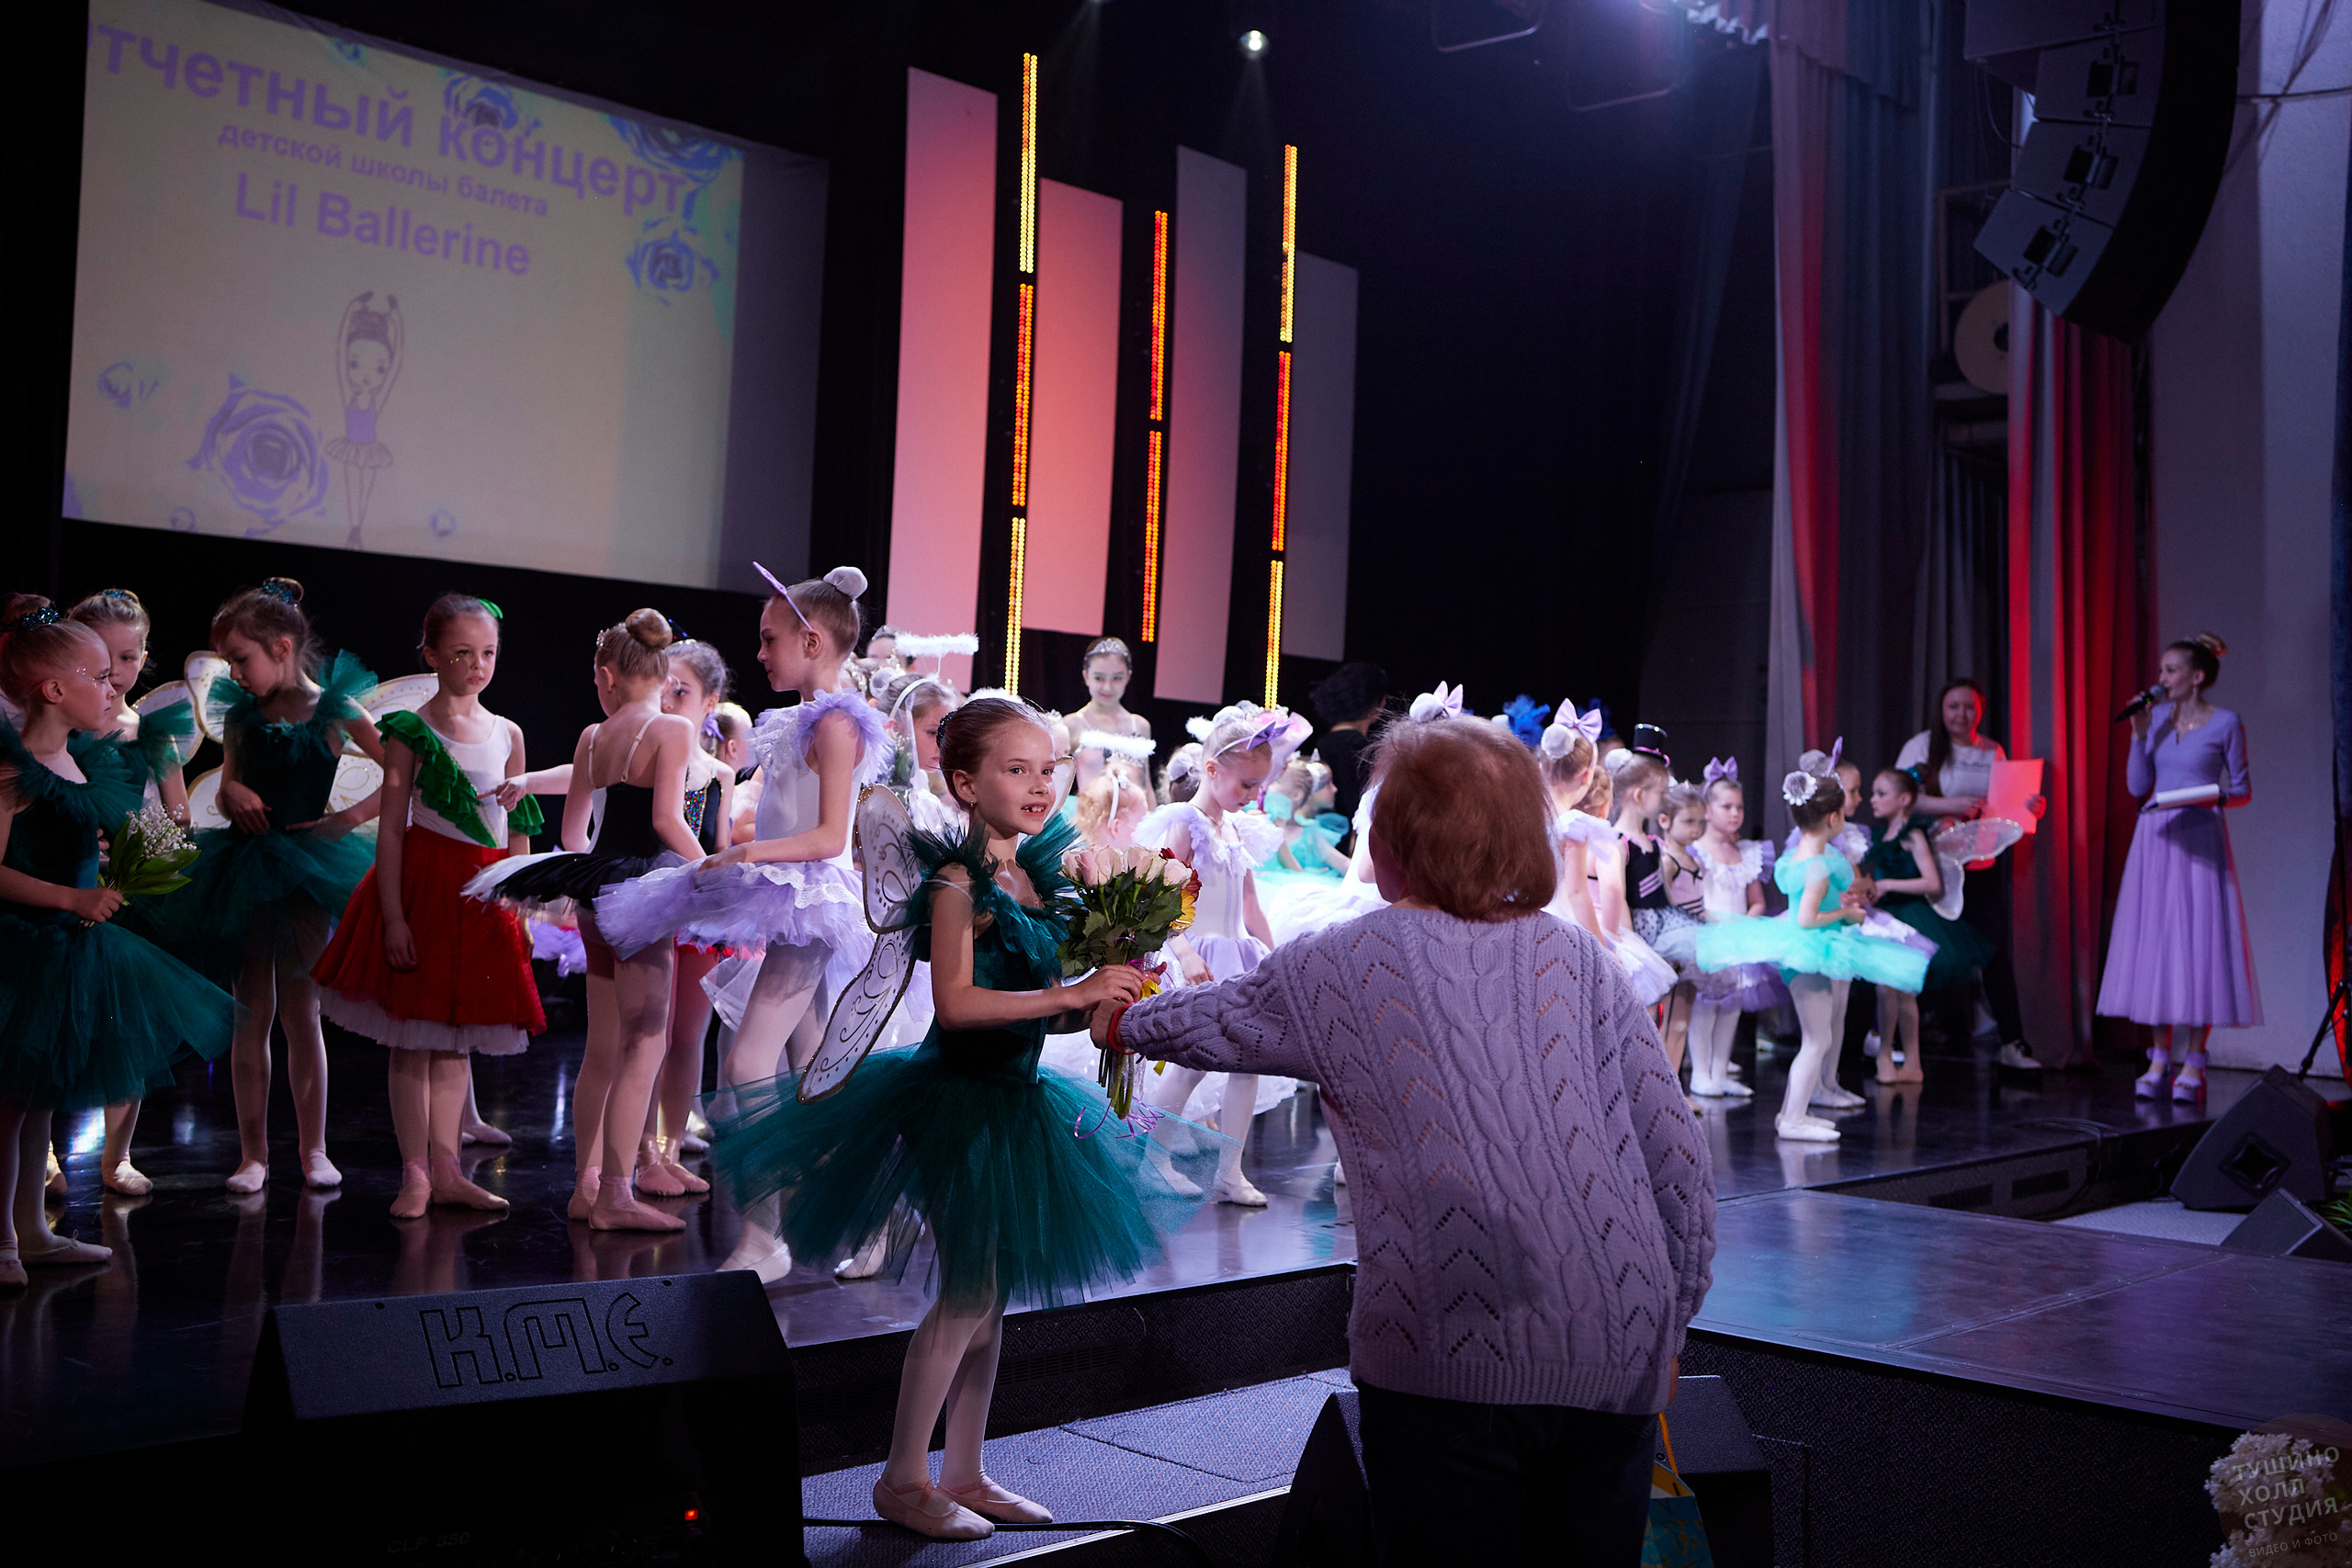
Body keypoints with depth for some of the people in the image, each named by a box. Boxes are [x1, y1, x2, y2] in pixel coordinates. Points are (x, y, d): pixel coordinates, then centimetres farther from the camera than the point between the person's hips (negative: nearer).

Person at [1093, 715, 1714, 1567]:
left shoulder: (1347, 963, 2)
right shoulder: (1577, 956, 8)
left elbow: (1215, 1021, 21)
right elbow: (1678, 1154, 5)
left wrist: (1122, 1021, 42)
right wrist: (1667, 1329, 15)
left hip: (1452, 1355, -3)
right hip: (1618, 1355, 4)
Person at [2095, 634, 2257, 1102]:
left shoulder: (2226, 724, -1)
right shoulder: (2158, 717, 9)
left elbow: (2243, 788, 3)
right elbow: (2137, 786, 6)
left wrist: (2216, 795, -17)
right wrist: (2139, 734, -4)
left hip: (2201, 839, -4)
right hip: (2156, 839, 4)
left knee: (2199, 940, -4)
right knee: (2153, 940, 2)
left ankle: (2193, 1061, 2)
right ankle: (2160, 1056, 9)